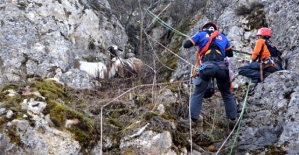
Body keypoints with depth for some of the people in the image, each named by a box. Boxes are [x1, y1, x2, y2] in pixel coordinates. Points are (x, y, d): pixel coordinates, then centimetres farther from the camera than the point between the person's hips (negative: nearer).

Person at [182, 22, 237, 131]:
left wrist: (196, 42, 34)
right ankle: (233, 119, 15)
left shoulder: (201, 34, 19)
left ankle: (195, 119, -9)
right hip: (222, 67, 2)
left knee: (197, 94, 6)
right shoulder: (222, 37, 28)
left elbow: (186, 45, 15)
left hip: (207, 67, -2)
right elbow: (230, 54, 34)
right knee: (227, 94, 18)